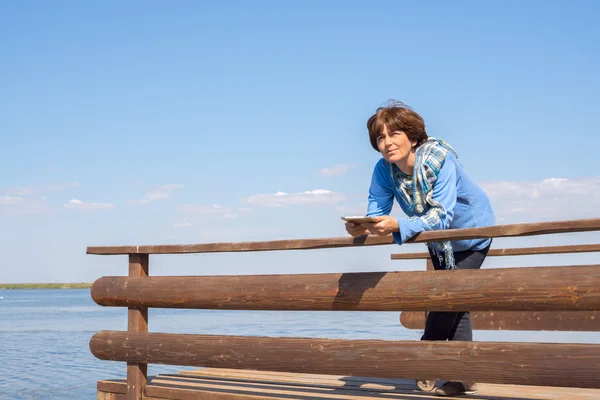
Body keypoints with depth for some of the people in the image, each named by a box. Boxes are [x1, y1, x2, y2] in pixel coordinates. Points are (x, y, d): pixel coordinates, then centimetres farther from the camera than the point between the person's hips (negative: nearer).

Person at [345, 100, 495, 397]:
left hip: (472, 233, -6)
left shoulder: (440, 159, -37)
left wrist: (396, 226, -59)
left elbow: (441, 216, -45)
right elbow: (375, 212, -25)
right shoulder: (384, 170, -21)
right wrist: (362, 228, -49)